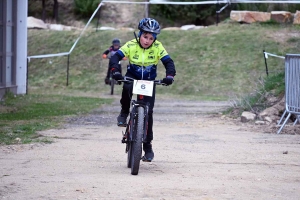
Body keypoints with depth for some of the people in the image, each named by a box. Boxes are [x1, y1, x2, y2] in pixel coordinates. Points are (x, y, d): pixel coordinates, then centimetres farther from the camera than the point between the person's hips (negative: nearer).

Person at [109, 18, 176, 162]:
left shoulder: (158, 47, -15)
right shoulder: (131, 45, -17)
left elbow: (169, 63, -17)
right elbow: (115, 57, -22)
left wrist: (169, 76, -37)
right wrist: (116, 71, -41)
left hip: (149, 82, 0)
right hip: (132, 78, 0)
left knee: (148, 112, -9)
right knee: (127, 87, -38)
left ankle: (148, 146, 2)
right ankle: (124, 113, -10)